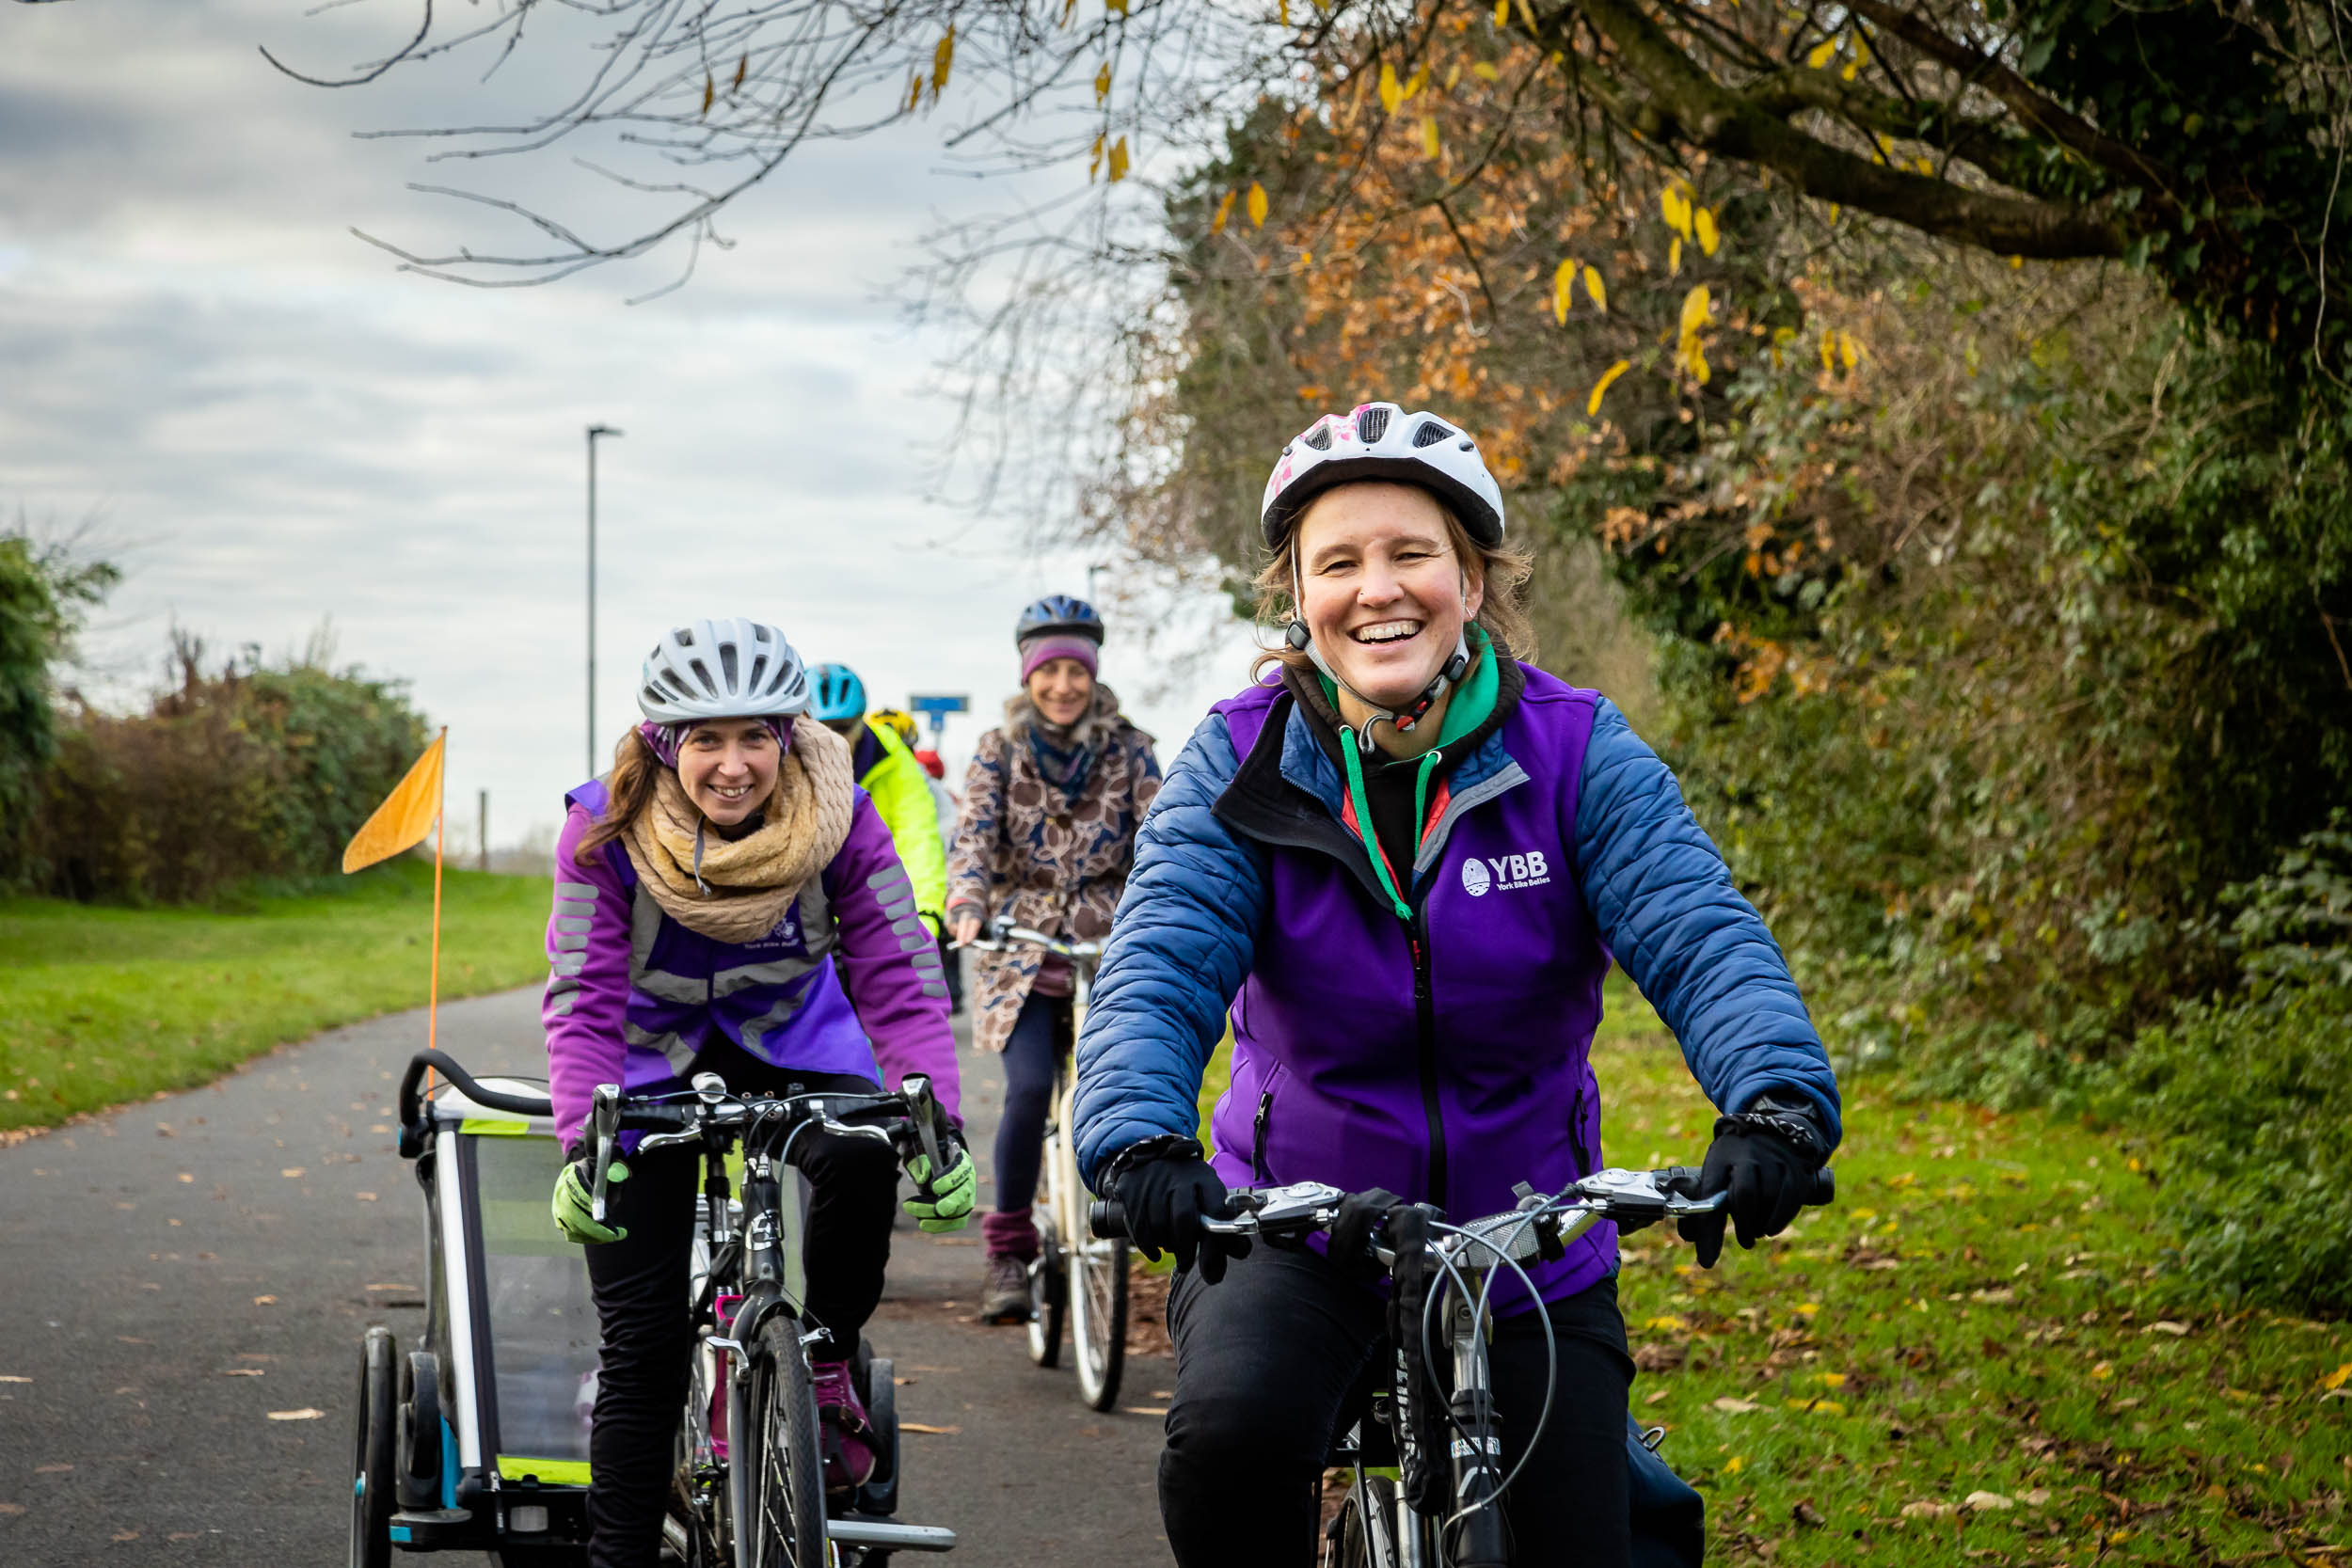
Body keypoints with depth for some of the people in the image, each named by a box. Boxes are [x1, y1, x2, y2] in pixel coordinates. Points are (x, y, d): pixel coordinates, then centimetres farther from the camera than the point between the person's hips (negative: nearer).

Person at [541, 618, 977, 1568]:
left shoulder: (838, 822, -21)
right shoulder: (607, 830, -23)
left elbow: (899, 981, -24)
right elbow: (583, 999, -25)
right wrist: (581, 1142, -41)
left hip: (792, 1041, 1)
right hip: (653, 1055, -1)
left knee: (862, 1156, -34)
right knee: (643, 1345, -7)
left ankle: (825, 1368, -10)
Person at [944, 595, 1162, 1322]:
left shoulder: (1129, 750, 3)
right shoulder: (999, 750, 2)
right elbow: (973, 837, -9)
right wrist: (967, 908, -29)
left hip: (1110, 949, 1)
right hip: (1023, 951, -1)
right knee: (1029, 1088, -20)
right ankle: (1009, 1250, -7)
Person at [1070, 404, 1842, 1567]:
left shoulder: (1575, 751, -9)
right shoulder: (1241, 764, -9)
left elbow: (1697, 936, -21)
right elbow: (1158, 966, -21)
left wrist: (1778, 1101, -42)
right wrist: (1136, 1136, -42)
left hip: (1529, 1247, 1)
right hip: (1297, 1229, -1)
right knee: (1230, 1428, -31)